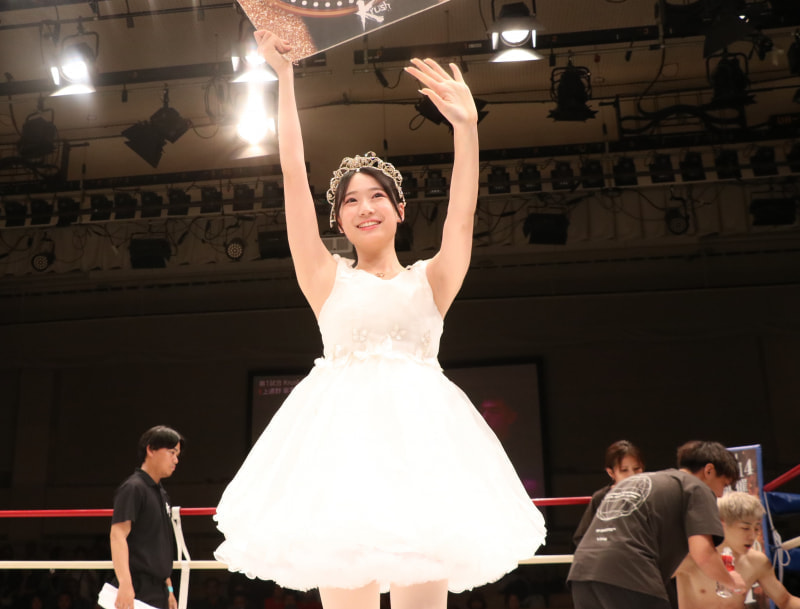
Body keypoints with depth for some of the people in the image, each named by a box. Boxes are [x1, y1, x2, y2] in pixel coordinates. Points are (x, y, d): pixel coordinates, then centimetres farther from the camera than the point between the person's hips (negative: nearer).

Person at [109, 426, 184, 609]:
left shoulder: (162, 494, 18)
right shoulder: (133, 488, -9)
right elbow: (117, 535, -19)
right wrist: (125, 584, -29)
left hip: (158, 592, 9)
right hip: (138, 592, -9)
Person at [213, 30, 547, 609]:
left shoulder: (430, 280, 16)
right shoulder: (327, 278, 13)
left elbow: (462, 211, 1)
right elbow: (294, 175, 9)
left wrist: (467, 125, -8)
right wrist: (283, 75, 7)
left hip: (421, 429, 1)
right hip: (344, 428, -1)